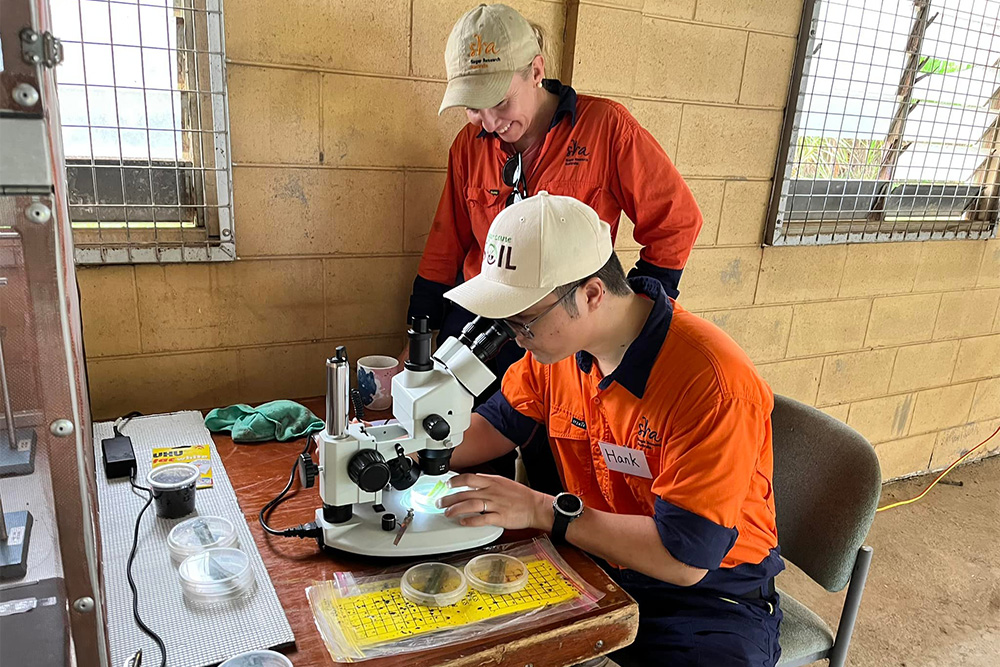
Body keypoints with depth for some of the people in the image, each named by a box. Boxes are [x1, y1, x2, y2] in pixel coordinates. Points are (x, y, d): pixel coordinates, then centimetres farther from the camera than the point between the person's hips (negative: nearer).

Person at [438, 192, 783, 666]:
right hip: (592, 560, 5)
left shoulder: (713, 383, -29)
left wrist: (542, 510, -28)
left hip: (710, 592, -4)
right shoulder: (559, 341, -8)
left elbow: (685, 557, -27)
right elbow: (499, 424, 8)